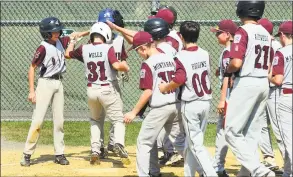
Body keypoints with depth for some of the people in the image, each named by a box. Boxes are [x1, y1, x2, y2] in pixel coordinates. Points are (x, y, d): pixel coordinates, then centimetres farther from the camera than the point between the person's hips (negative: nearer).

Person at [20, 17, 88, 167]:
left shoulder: (60, 42, 2)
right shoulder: (43, 48, -16)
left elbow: (74, 35, 16)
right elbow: (32, 68, -13)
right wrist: (32, 91, -16)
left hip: (58, 83, 7)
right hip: (45, 83, -7)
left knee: (59, 120, 7)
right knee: (38, 120, -9)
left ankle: (59, 154, 13)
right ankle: (27, 154, -4)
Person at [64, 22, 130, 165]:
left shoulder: (84, 49, 0)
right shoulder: (108, 48, -12)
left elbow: (68, 54, 17)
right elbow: (116, 65, -25)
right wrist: (125, 66, -3)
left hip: (91, 90, 4)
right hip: (108, 90, -4)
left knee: (95, 120, 24)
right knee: (118, 120, 3)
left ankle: (95, 151, 11)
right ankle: (118, 143, -27)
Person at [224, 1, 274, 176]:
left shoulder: (243, 31, -13)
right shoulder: (266, 33, 10)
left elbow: (236, 63, -22)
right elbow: (268, 65, 15)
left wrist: (228, 69, -3)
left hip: (246, 83, -8)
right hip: (264, 84, 8)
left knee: (232, 132, -5)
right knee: (252, 132, 14)